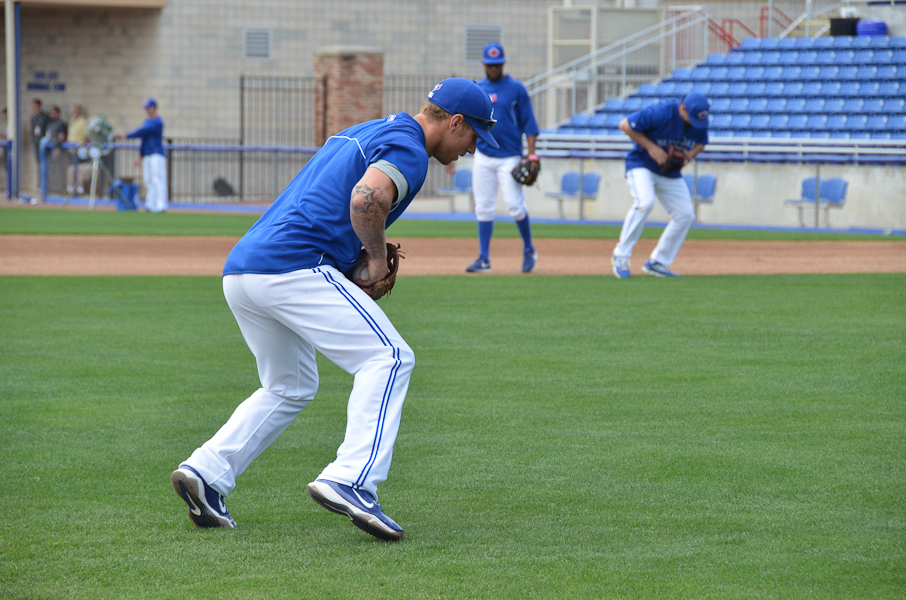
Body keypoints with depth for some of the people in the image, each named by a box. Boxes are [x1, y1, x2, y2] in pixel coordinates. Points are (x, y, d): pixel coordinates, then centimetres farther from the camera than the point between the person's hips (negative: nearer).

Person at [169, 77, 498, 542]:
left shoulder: (358, 134, 28)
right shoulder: (407, 147, -3)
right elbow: (366, 198, -22)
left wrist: (355, 252, 21)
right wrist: (377, 257, -6)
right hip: (292, 269, -9)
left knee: (290, 388, 24)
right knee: (388, 357, -9)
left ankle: (205, 472, 11)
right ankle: (350, 481, -23)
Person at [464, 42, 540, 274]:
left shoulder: (516, 89, 0)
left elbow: (529, 124, 0)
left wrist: (531, 154, -10)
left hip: (509, 157, -3)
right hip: (482, 157, 4)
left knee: (515, 205, -11)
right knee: (483, 208, 3)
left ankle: (529, 250, 9)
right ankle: (484, 259, 8)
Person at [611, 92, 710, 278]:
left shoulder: (701, 122, -8)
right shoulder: (661, 113, -28)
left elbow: (701, 142, 12)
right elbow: (625, 125, -22)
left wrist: (690, 155, -11)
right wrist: (650, 146, -25)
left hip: (670, 173, 7)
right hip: (641, 164, -7)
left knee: (686, 214, 0)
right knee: (644, 202, -32)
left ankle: (656, 262, 11)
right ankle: (621, 255, -19)